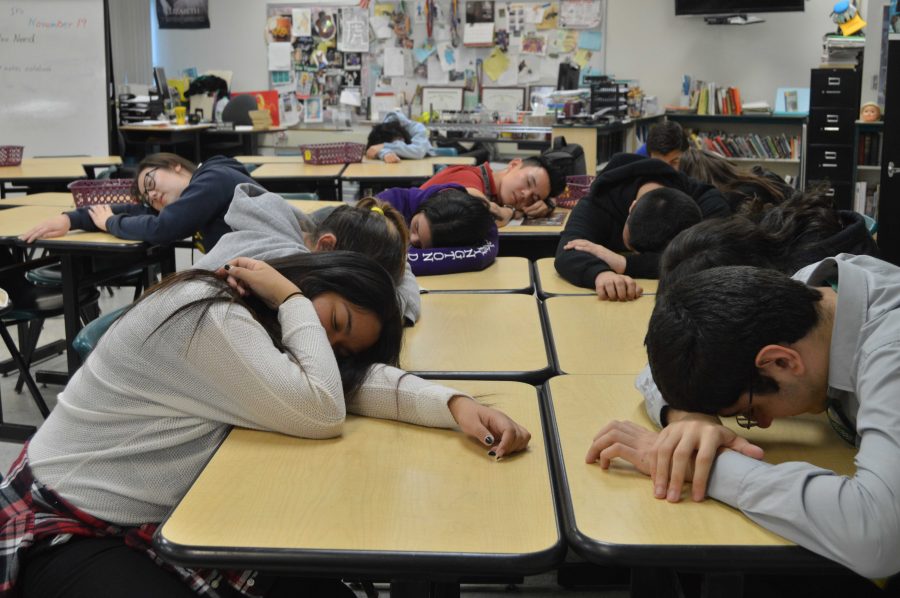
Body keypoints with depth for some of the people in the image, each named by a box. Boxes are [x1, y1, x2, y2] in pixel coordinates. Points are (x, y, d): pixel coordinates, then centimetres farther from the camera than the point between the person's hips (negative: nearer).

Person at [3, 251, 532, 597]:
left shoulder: (258, 320, 2)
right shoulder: (207, 316, -26)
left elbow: (360, 381, -5)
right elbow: (321, 412, -29)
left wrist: (456, 404, -21)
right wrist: (291, 299, -21)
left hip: (171, 520, 8)